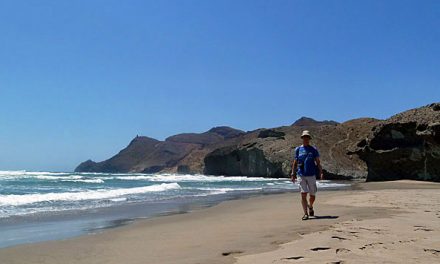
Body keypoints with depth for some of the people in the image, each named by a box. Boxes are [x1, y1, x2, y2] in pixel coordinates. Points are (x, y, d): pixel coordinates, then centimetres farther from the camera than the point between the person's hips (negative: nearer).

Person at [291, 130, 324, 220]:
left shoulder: (313, 149, 6)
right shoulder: (298, 149, 8)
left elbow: (318, 162, 6)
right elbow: (295, 163, 10)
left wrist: (321, 173, -6)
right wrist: (293, 174, 3)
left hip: (311, 175, 0)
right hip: (301, 175, 0)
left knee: (312, 195, 7)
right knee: (303, 194, -7)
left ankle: (310, 207, 37)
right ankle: (305, 214, -2)